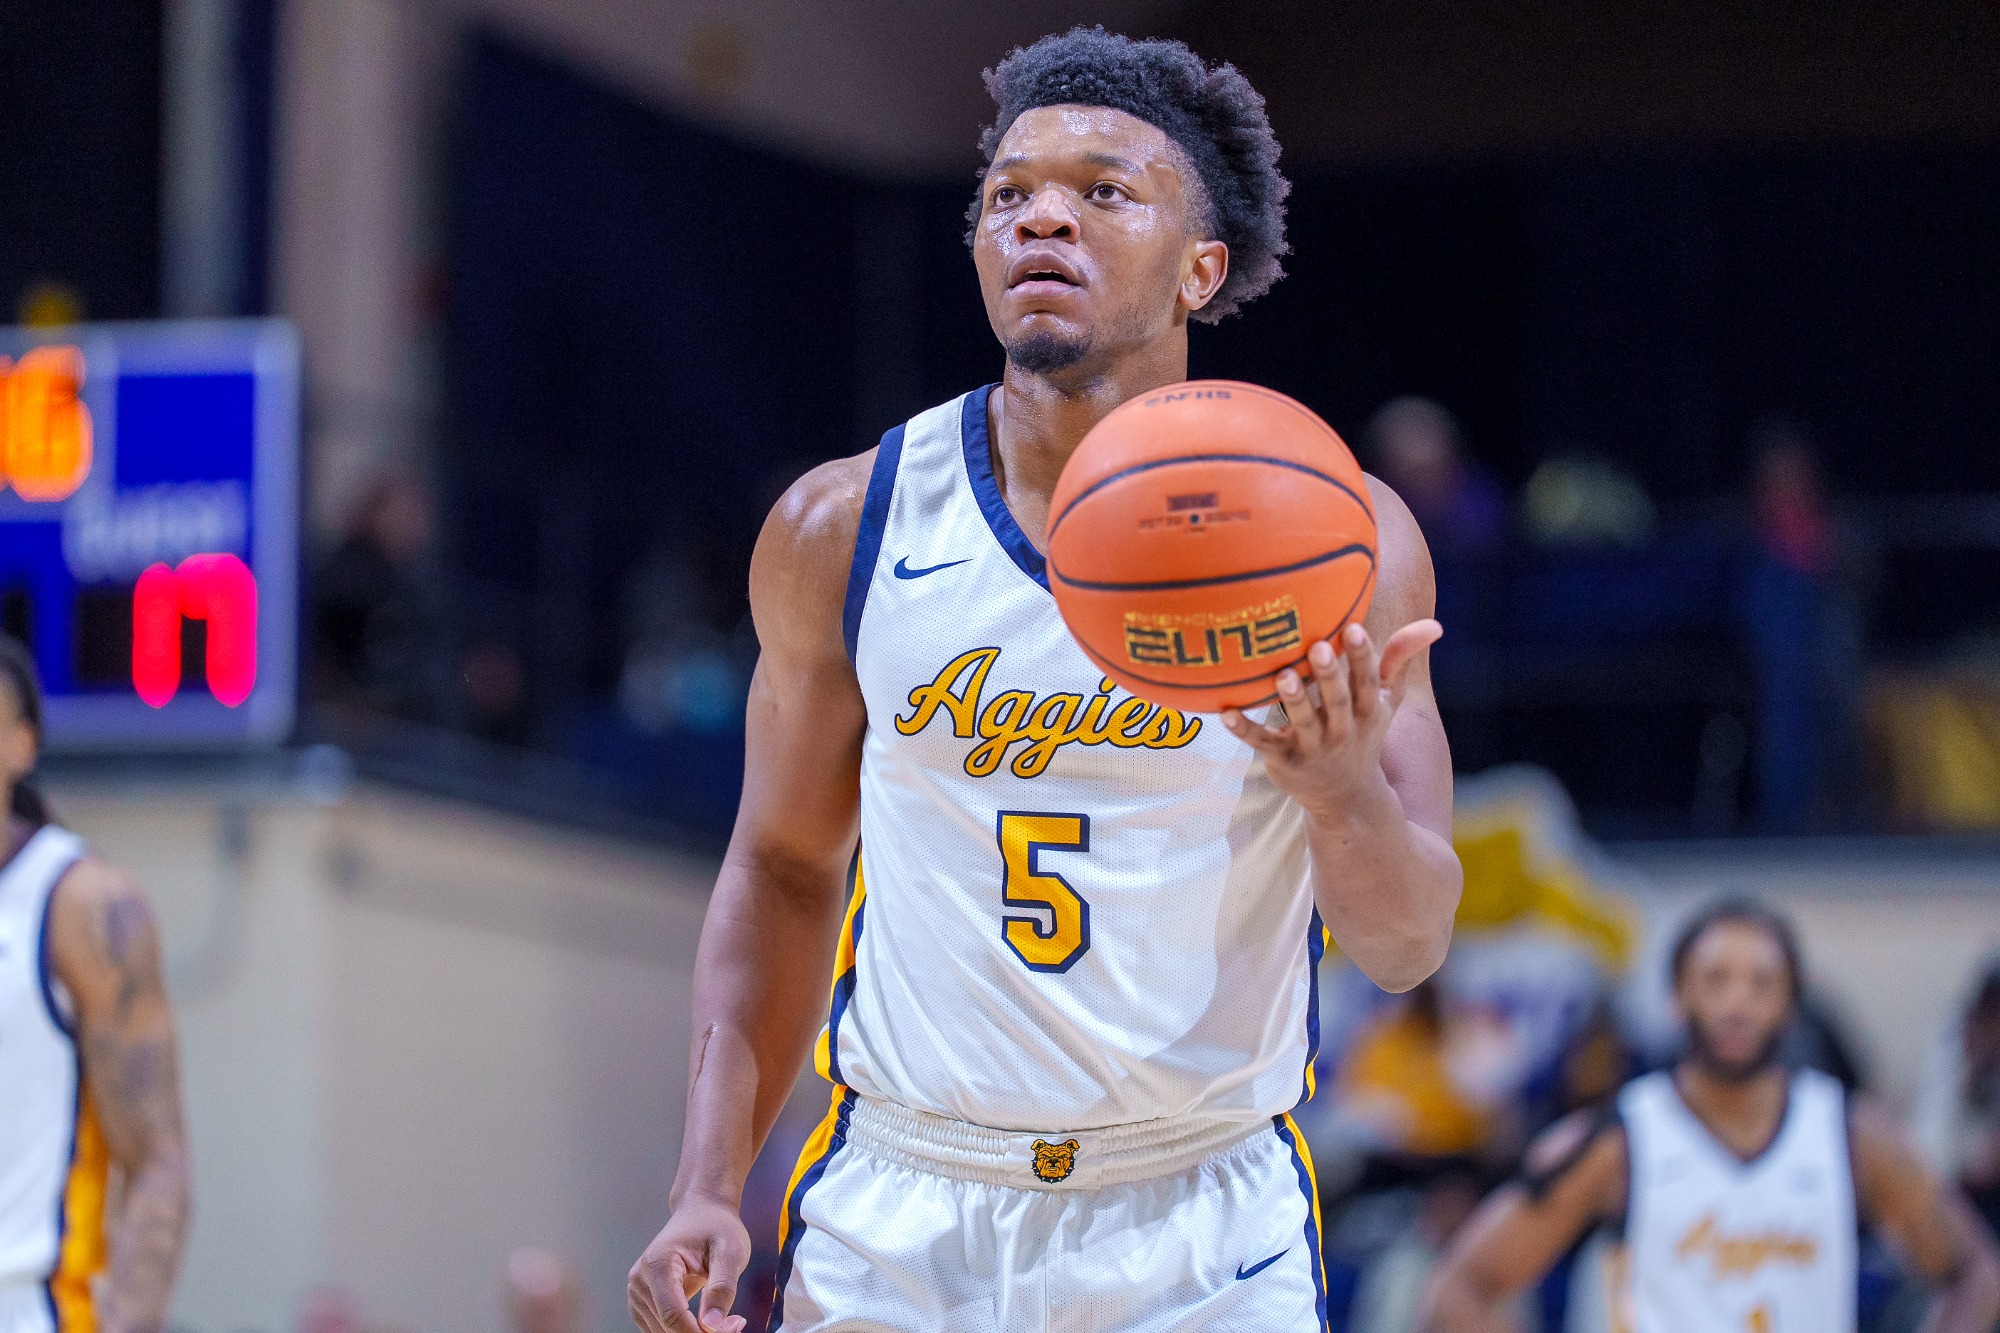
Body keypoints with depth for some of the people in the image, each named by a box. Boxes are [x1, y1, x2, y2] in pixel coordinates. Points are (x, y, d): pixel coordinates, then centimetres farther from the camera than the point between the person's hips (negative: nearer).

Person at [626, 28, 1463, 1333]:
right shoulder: (844, 531, -1)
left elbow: (1409, 944, -6)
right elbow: (784, 864, 11)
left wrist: (1344, 790, -27)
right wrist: (709, 1191, 3)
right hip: (898, 1220, 1)